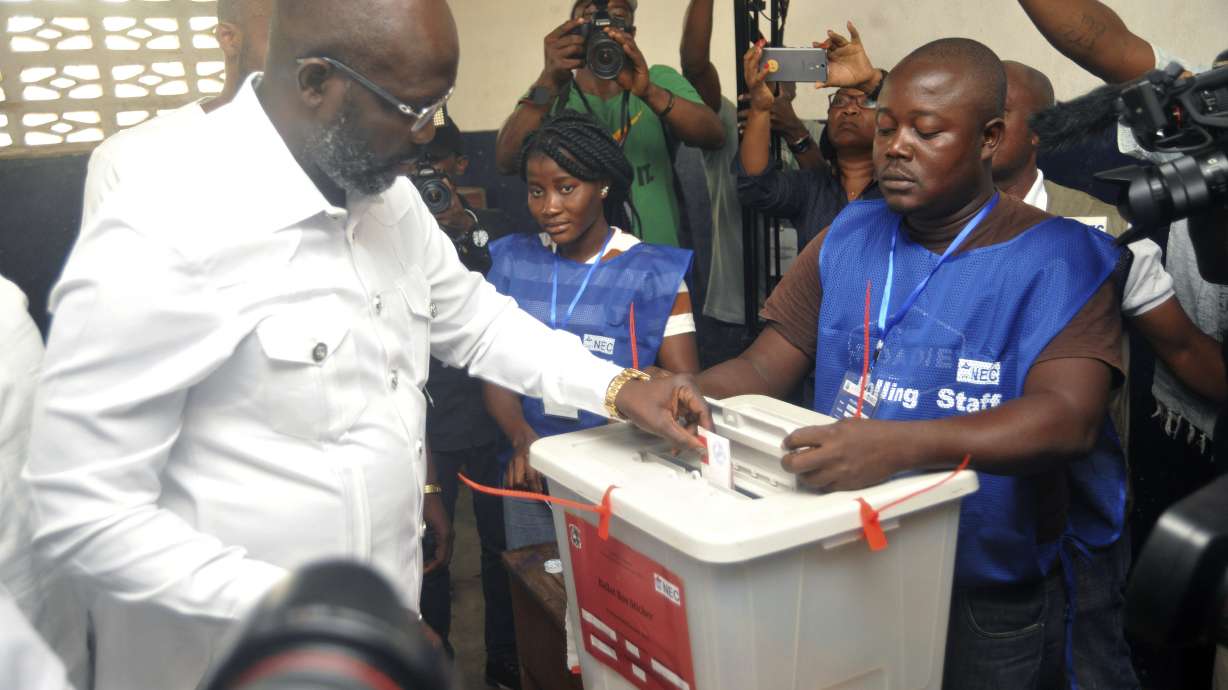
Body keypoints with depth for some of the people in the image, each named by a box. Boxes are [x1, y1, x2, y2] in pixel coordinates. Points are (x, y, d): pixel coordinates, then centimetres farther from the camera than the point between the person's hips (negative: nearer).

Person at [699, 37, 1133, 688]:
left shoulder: (1059, 258, -11)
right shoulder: (848, 238, 3)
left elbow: (1067, 419, -26)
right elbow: (762, 370, 0)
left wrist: (896, 445, -42)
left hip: (993, 604, -3)